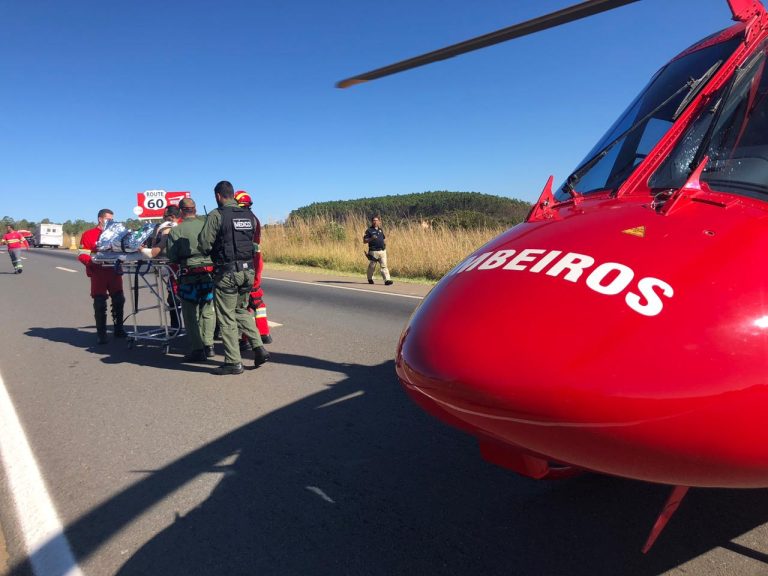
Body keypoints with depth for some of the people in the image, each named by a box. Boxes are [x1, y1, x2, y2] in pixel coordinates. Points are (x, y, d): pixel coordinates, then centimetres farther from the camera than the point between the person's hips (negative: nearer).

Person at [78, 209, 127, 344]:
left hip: (114, 272, 4)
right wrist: (93, 261, -24)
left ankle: (119, 329, 22)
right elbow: (82, 255, -7)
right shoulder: (89, 234, 0)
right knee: (100, 304, 0)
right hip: (98, 274, -4)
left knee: (119, 300, 8)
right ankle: (101, 333, 7)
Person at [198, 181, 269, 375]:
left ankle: (233, 362, 7)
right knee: (241, 310, 22)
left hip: (227, 272, -6)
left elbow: (204, 244, -11)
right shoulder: (250, 216, 9)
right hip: (248, 270, 6)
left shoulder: (216, 215, -9)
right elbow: (255, 242, 10)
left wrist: (213, 251, 9)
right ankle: (258, 347, 12)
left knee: (226, 317, 3)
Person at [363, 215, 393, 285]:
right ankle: (370, 279, 27)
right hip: (373, 251, -4)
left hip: (382, 251, 4)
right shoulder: (369, 231, -1)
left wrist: (384, 244, 16)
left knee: (384, 266, -5)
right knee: (372, 266, 7)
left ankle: (387, 280, -13)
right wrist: (371, 238, -21)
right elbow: (364, 241, -6)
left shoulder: (380, 230, 16)